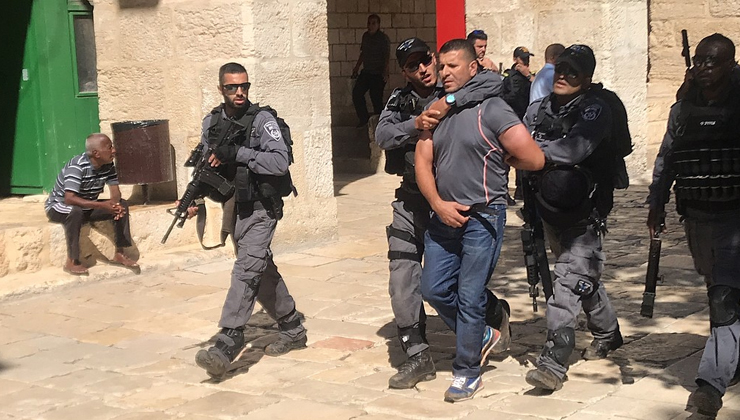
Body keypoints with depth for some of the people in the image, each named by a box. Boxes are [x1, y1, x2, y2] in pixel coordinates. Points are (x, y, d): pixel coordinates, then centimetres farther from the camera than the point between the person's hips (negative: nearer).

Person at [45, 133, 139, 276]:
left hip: (87, 207, 7)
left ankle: (119, 254, -3)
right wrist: (102, 205, -45)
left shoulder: (108, 165, -8)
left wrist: (114, 203, -33)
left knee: (122, 205, -9)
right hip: (58, 207, -7)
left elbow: (115, 191, -8)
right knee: (75, 211, -40)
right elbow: (69, 199, -40)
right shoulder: (77, 166, -31)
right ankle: (71, 261, -27)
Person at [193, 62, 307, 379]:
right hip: (234, 208, 7)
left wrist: (237, 154, -27)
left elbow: (280, 163, -23)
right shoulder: (212, 122, 6)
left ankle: (228, 344, -22)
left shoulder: (262, 120, -12)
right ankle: (293, 330, 31)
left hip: (261, 209, -7)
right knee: (263, 273, 16)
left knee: (246, 271, -17)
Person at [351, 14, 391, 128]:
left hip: (378, 74, -7)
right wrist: (356, 67, 21)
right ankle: (364, 119, 17)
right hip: (366, 72, 7)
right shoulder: (365, 36, 10)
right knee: (356, 93, 2)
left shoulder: (383, 38, -11)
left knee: (376, 98, -6)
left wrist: (385, 72, -24)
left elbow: (387, 56, -15)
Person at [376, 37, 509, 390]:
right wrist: (414, 125, -24)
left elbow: (494, 82, -23)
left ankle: (496, 314, 33)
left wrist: (447, 104, -29)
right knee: (403, 281, -1)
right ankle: (417, 355, 9)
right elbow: (382, 135, -8)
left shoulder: (456, 89, -4)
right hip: (411, 200, 4)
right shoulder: (400, 100, 7)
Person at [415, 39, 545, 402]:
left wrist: (500, 161, 2)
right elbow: (423, 161, 5)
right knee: (434, 290, 9)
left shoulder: (490, 109, -11)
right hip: (444, 215, 6)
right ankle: (481, 336, 33)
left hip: (482, 218, -6)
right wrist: (438, 204, -9)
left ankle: (468, 371, 15)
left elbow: (534, 159, -15)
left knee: (470, 297, -1)